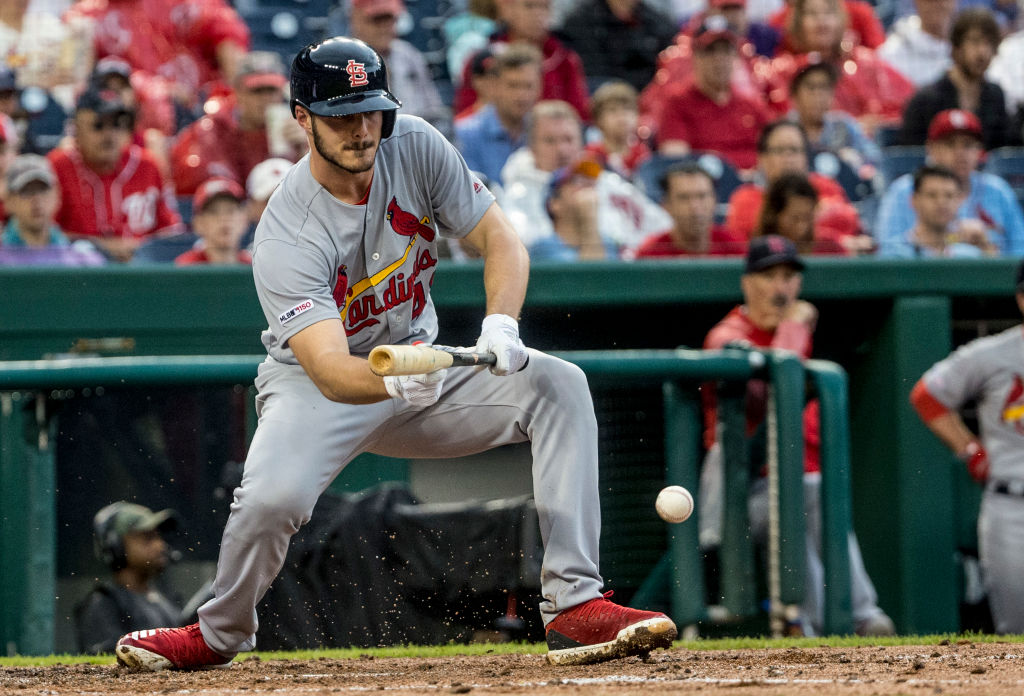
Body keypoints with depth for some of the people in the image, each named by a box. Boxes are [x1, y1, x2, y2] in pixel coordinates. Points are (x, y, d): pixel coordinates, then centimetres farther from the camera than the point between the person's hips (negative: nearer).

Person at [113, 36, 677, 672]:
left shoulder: (415, 146, -13)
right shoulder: (286, 238, -28)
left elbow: (501, 240, -11)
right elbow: (330, 370, -39)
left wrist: (501, 324, -32)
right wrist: (394, 380, -61)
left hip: (421, 365, 5)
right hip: (316, 382, -5)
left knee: (559, 386, -18)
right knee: (273, 495, -34)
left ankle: (576, 606, -22)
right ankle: (219, 634, 0)